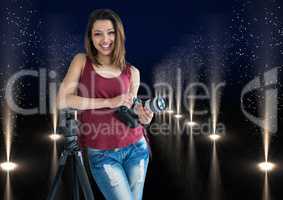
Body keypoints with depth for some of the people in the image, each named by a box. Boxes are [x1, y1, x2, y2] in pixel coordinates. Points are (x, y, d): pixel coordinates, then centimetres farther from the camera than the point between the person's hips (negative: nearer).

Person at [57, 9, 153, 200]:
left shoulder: (132, 72, 3)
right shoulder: (82, 61, -1)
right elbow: (62, 100, -12)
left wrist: (142, 117, -13)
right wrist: (109, 102, -17)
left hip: (135, 148, 3)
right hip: (101, 154, -2)